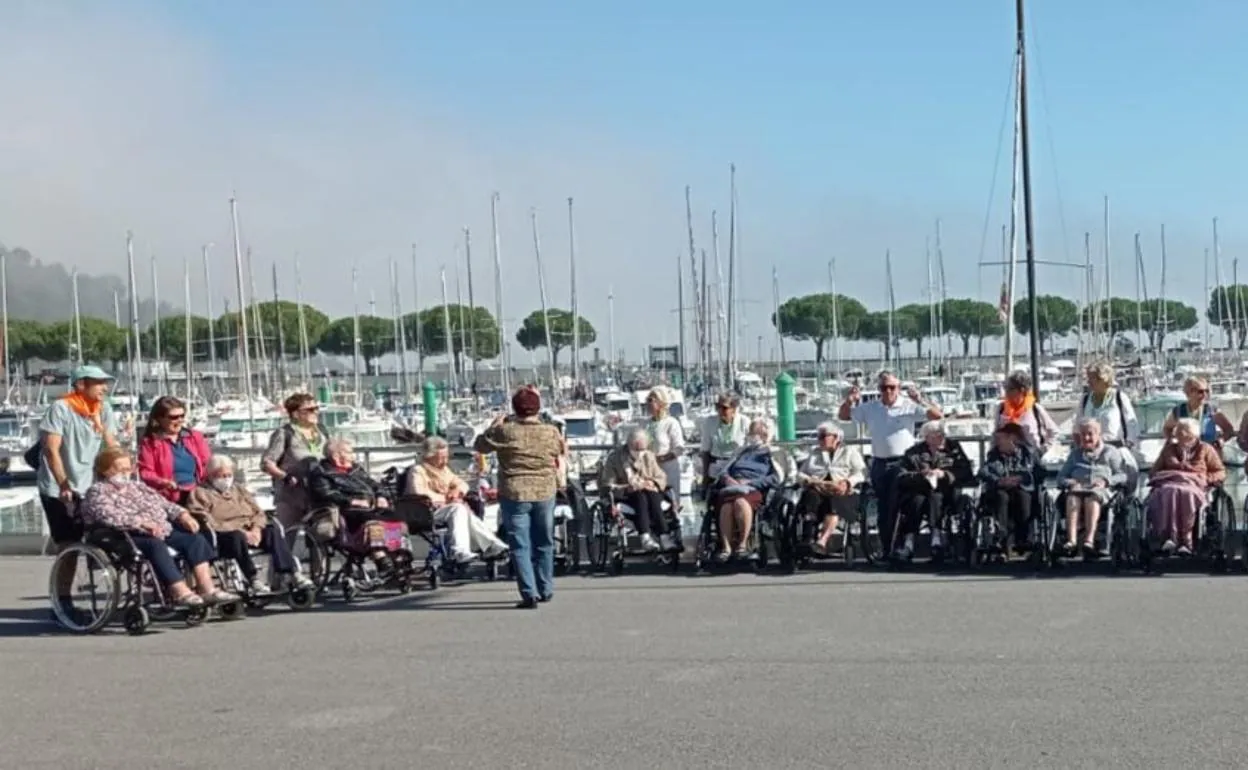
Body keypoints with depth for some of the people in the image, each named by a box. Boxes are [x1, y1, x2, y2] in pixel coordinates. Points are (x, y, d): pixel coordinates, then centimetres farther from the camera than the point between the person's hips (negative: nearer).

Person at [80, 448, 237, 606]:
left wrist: (183, 516, 4)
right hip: (128, 536, -8)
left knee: (195, 539, -10)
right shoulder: (97, 491, 3)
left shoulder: (137, 486, 27)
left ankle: (207, 588, -19)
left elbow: (165, 504, 25)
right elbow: (108, 515, -18)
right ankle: (180, 592, -39)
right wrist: (142, 522, -28)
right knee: (155, 544, -37)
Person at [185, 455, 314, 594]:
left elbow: (258, 512, 19)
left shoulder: (238, 490, 28)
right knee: (237, 537, -38)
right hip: (222, 536, -5)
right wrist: (238, 531, -18)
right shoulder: (200, 493, 7)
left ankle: (289, 574, -33)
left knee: (272, 531, -23)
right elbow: (206, 521, -9)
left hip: (249, 531, 6)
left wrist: (256, 529, -6)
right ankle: (254, 579, -43)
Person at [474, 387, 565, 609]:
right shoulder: (551, 432, -4)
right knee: (544, 543, 17)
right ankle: (545, 590, 26)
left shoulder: (504, 431, -10)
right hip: (544, 494, 3)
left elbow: (479, 445, 4)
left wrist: (494, 425, 18)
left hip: (514, 495, -3)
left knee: (520, 546, 2)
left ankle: (530, 594, -5)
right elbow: (563, 451, 17)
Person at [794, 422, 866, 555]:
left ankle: (822, 540, -55)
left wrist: (847, 483, -14)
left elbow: (861, 473, 7)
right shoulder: (815, 453, 34)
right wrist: (809, 481, -2)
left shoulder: (850, 451, 23)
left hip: (842, 493, -3)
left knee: (833, 502, -38)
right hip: (817, 491, 3)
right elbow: (800, 474, 23)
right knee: (811, 498, -35)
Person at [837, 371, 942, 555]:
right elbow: (843, 416, 18)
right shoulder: (870, 408, 10)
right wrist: (848, 401, -3)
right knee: (882, 510, 9)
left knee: (897, 508, -9)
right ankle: (887, 550, 17)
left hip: (902, 463, -4)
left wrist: (920, 401, -22)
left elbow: (937, 415, -7)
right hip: (879, 464, 4)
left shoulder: (909, 406, -2)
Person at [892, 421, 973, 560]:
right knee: (918, 499, -33)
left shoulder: (953, 448, 13)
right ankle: (908, 542, -42)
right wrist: (920, 475, -17)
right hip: (919, 490, 0)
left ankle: (937, 537, -47)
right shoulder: (915, 452, 13)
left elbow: (967, 474, 1)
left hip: (944, 494, 0)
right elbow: (901, 477, 0)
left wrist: (945, 474, -13)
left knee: (935, 496, -34)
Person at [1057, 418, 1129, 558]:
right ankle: (1071, 541, -55)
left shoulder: (1110, 451, 25)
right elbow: (1061, 477, 24)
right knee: (1072, 497, -36)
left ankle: (1089, 540, -58)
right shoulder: (1075, 453, 33)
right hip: (1078, 487, 2)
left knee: (1092, 497, -40)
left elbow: (1122, 476, 13)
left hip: (1101, 490, -2)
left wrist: (1106, 481, -7)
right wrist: (1070, 483, 1)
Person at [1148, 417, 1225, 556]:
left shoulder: (1205, 449, 20)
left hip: (1194, 488, -2)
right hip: (1169, 484, 2)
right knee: (1168, 493, -38)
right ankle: (1169, 537, -50)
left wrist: (1204, 478, -5)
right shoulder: (1169, 449, 28)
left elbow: (1220, 473, 13)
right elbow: (1154, 472, 27)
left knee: (1186, 493, -41)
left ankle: (1186, 540, -46)